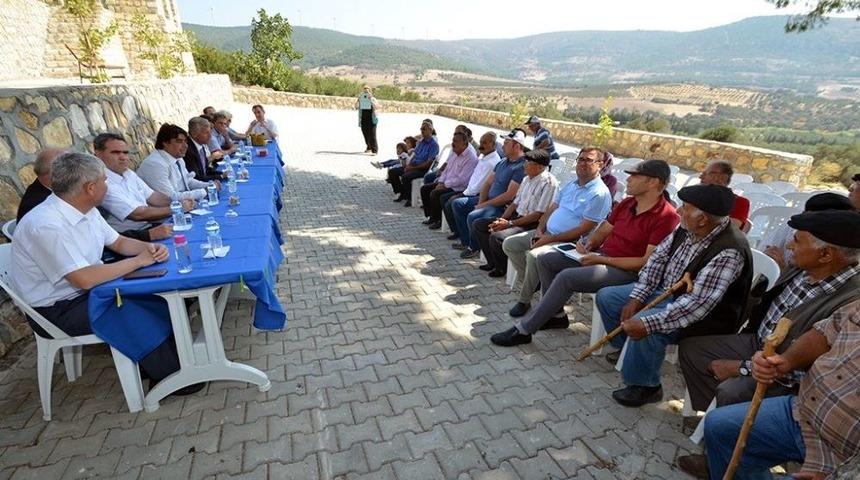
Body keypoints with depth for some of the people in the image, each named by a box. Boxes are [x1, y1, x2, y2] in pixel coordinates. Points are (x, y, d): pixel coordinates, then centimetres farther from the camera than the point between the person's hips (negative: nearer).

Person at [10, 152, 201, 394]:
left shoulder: (86, 210, -1)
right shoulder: (46, 226, -28)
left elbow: (118, 242, 11)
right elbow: (85, 279, -33)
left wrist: (148, 248, -10)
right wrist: (139, 260, -22)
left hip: (85, 290, 8)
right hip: (56, 310, -8)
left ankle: (173, 354, 6)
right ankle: (167, 376, -7)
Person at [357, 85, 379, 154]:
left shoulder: (373, 99, 0)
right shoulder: (360, 99, 8)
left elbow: (377, 107, -16)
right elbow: (356, 106, -6)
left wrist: (371, 100, -23)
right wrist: (359, 99, -18)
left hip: (371, 120, -4)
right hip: (363, 120, 4)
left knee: (372, 135, -11)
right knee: (366, 135, 12)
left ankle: (374, 150, -10)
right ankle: (369, 148, 32)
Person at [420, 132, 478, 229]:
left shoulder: (471, 158, -19)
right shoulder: (454, 152, 9)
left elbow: (461, 180, -24)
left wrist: (445, 185, -18)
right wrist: (440, 182, 1)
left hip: (458, 188, -10)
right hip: (446, 183, 10)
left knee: (435, 193, -27)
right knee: (424, 188, 6)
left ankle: (436, 221, -8)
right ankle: (431, 216, 12)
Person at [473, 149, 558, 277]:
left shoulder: (549, 183, -16)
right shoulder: (527, 179, 12)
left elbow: (539, 214, -20)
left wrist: (510, 223, -20)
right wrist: (501, 219, -2)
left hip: (532, 224, -9)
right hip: (517, 216, 10)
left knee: (496, 237, -30)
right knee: (478, 225, 4)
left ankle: (501, 268, -1)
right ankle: (493, 262, 12)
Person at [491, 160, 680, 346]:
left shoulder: (666, 216, -16)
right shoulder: (627, 203, 8)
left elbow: (648, 262, -21)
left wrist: (602, 260, -22)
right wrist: (588, 244, -5)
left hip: (626, 271, -9)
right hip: (600, 256, 9)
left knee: (567, 277, -29)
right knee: (545, 259, -1)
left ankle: (523, 330, -18)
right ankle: (556, 315, 12)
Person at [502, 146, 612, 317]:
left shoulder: (599, 193, -12)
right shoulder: (570, 184, 15)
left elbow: (583, 229, -18)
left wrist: (551, 239, -18)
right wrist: (540, 230, -2)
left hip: (569, 242, -9)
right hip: (546, 233, 9)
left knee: (534, 255, -33)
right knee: (509, 244, 0)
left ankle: (524, 300, -11)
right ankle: (532, 283, 7)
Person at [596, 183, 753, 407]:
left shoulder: (729, 252, -29)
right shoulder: (687, 229, -8)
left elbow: (697, 304, -35)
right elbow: (658, 259, 0)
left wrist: (647, 323, -40)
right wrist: (635, 298, -9)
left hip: (705, 316, -8)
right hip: (665, 292, 8)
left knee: (646, 326, -34)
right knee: (606, 296, 3)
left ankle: (646, 387, -6)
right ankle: (627, 349, 23)